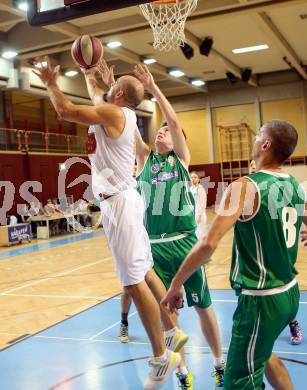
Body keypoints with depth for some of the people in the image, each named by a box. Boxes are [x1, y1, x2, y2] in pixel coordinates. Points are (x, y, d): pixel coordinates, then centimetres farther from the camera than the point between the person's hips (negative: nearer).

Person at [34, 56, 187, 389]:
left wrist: (50, 83, 2)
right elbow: (95, 96, 36)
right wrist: (88, 72, 44)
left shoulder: (113, 112, -12)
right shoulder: (115, 113, 15)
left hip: (118, 202, -10)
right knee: (145, 273, 15)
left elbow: (66, 110, -15)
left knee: (134, 281, -8)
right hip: (121, 200, 10)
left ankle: (161, 359, -1)